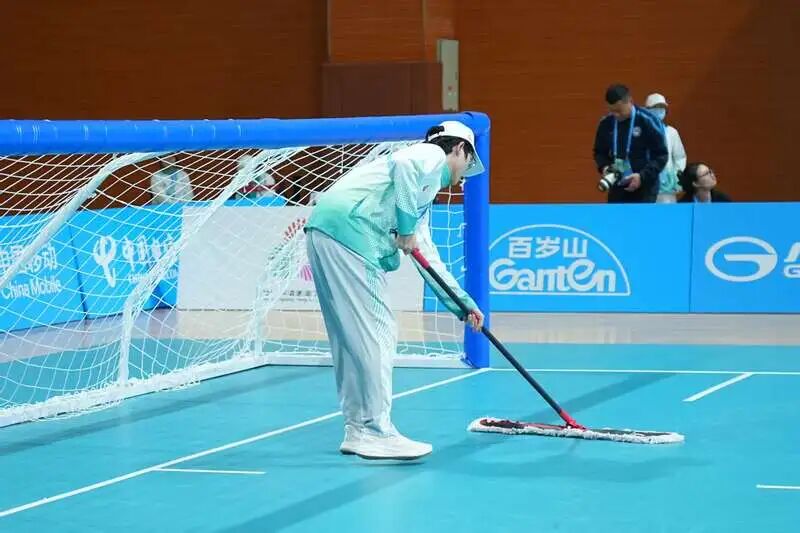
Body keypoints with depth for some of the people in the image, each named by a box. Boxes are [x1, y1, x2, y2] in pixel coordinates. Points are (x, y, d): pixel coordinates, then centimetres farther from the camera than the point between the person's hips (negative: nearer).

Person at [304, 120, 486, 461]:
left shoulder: (423, 194, 31)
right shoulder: (433, 156, 6)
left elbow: (428, 258, 32)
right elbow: (402, 163, -19)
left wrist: (462, 304, 33)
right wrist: (407, 228, -12)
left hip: (326, 236, 10)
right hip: (347, 229, -10)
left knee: (352, 337, 13)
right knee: (376, 333, -7)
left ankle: (358, 430, 19)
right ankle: (376, 433, -5)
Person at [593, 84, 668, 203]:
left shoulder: (647, 121, -10)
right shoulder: (606, 123, 3)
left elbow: (661, 155, -6)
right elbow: (600, 152, 18)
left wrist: (643, 177, -18)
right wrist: (604, 167, -4)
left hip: (644, 188, -4)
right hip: (617, 188, 4)